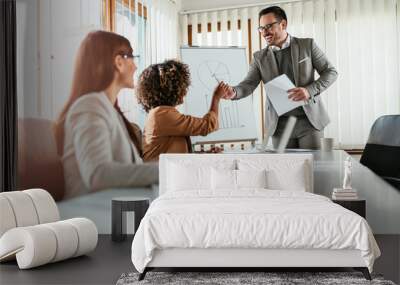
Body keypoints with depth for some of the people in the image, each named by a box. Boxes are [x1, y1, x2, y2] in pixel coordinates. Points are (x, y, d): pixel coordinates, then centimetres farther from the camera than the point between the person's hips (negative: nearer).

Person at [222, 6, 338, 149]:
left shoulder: (307, 45, 2)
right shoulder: (259, 57, 7)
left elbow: (331, 72, 3)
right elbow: (248, 84, -2)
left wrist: (309, 90, -14)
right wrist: (234, 92, -25)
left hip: (309, 120, -1)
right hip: (279, 124, 2)